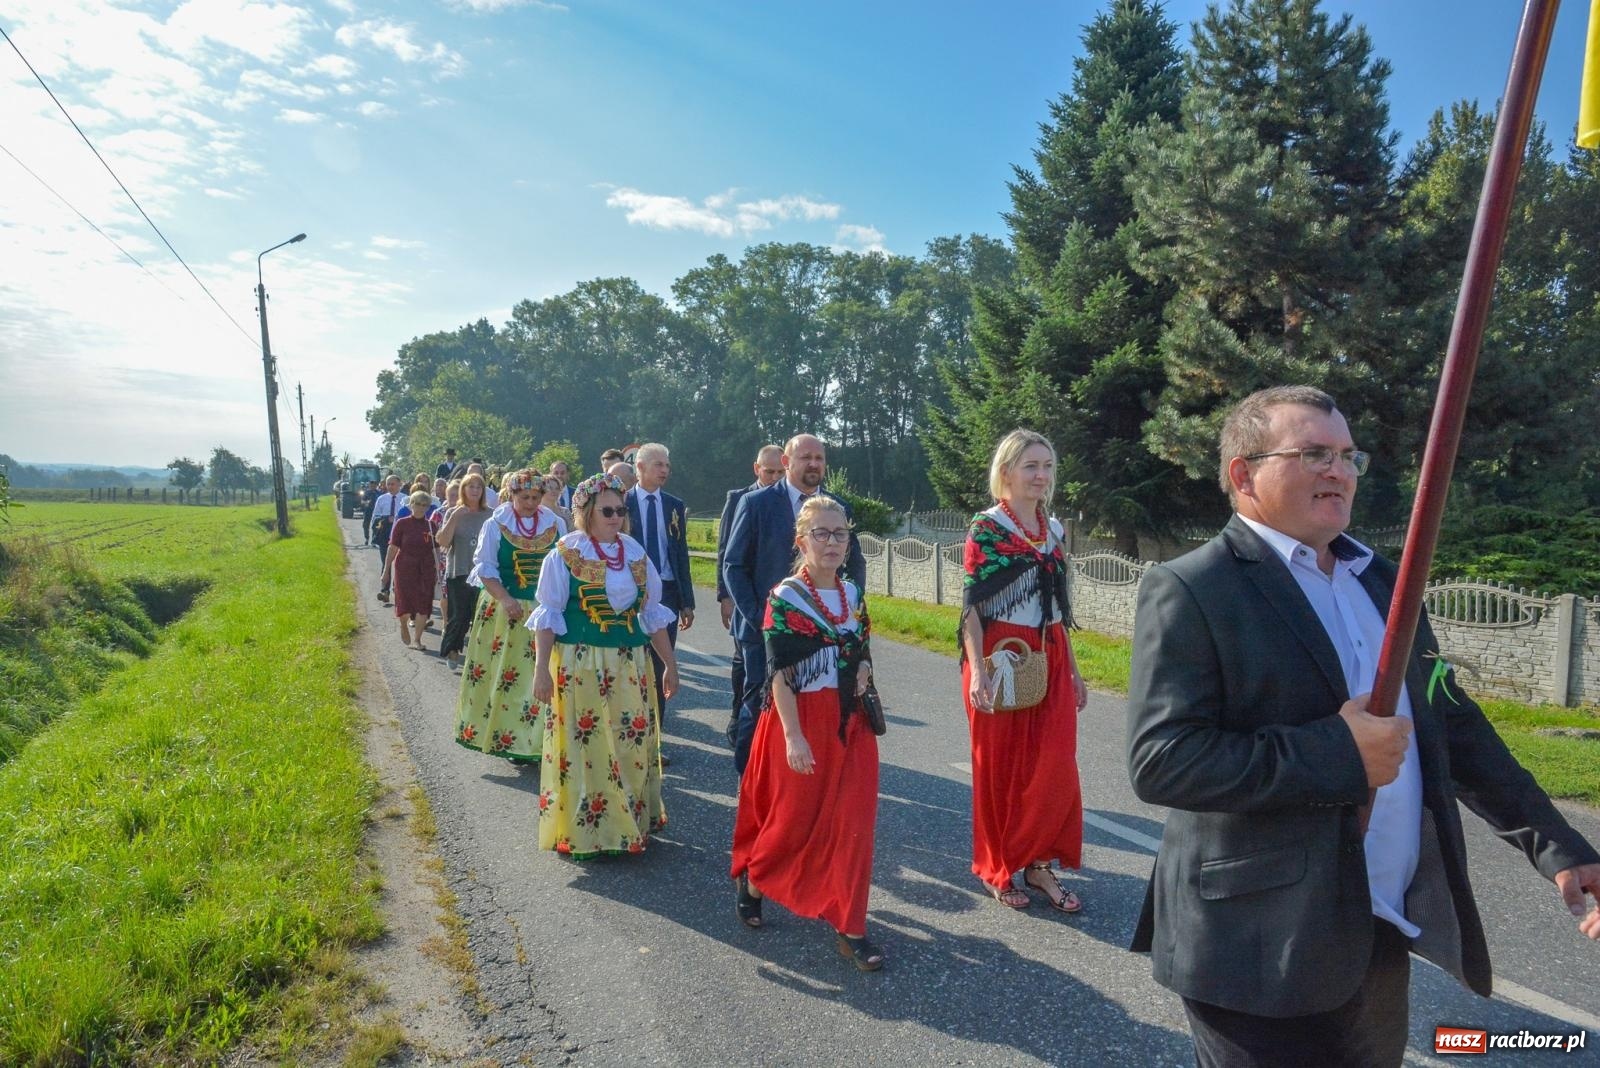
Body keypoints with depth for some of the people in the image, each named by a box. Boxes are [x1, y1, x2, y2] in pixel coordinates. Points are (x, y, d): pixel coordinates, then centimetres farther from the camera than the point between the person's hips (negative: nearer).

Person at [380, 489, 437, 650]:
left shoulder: (430, 525, 3)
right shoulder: (402, 523, -3)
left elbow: (435, 549, 6)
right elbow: (393, 548, -1)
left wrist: (437, 568, 1)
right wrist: (386, 570, -2)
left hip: (426, 570, 2)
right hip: (405, 568, -1)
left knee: (423, 604, -1)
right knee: (405, 602, 4)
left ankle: (417, 639, 8)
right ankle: (404, 627, 36)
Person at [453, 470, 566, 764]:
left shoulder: (555, 524, 4)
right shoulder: (496, 524, -2)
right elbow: (485, 567, -4)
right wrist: (506, 599, -17)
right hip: (504, 608, -1)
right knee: (503, 673, 4)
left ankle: (539, 738, 9)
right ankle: (506, 736, 17)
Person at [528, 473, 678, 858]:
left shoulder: (634, 552, 7)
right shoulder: (565, 554, -4)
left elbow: (652, 613, 12)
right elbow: (549, 616, -3)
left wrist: (670, 664, 13)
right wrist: (542, 669, -8)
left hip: (630, 664, 4)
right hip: (579, 666, -4)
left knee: (633, 745, 7)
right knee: (583, 745, 3)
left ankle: (632, 822, 24)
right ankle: (583, 831, 17)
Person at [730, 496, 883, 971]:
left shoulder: (852, 594, 6)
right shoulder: (785, 599, -13)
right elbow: (780, 674, -16)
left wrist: (863, 670, -3)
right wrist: (793, 737, -21)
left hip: (849, 722, 5)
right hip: (802, 720, -5)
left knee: (852, 822, 3)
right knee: (794, 818, 10)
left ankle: (849, 926, 14)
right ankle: (751, 878, 39)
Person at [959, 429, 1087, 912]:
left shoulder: (1052, 529, 11)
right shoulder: (986, 528, -8)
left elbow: (1056, 606, 16)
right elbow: (971, 604, -12)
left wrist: (1072, 669, 16)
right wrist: (977, 671, -20)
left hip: (1049, 661, 6)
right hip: (1001, 660, -6)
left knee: (1054, 768, 4)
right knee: (1000, 766, 6)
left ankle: (1038, 864, 21)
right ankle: (999, 869, 23)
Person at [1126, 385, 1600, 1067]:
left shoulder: (1381, 581, 10)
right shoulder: (1189, 590, -15)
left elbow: (1452, 724, 16)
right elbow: (1159, 761, -23)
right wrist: (1337, 755, -23)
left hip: (1385, 937, 8)